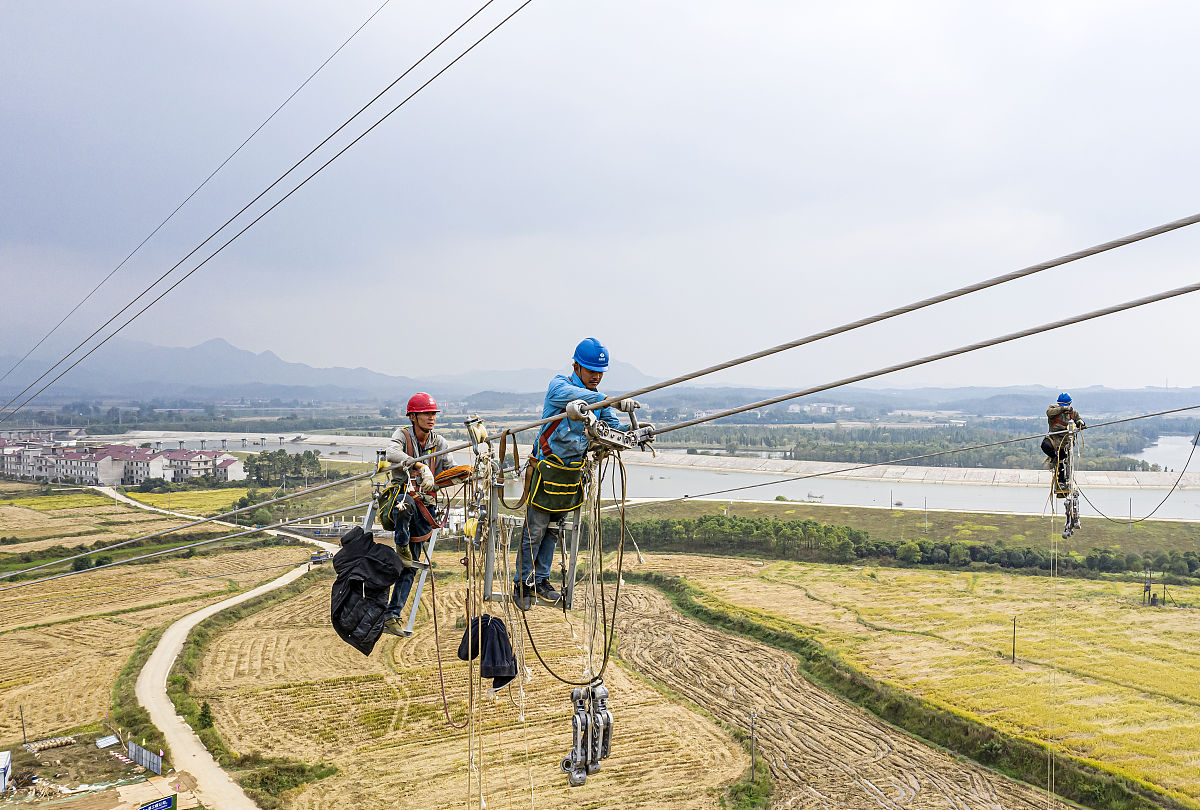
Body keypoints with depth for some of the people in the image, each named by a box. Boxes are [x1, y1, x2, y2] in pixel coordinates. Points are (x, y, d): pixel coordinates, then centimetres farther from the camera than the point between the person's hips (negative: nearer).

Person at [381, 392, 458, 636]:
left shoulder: (440, 443, 7)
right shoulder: (402, 435, -5)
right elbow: (392, 454, -27)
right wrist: (420, 466, -41)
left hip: (426, 504, 3)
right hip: (399, 497, -3)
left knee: (411, 566, 0)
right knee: (407, 503, -42)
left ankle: (391, 616, 5)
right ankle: (401, 549, -19)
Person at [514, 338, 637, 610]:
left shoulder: (597, 398, 9)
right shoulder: (559, 386, -12)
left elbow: (614, 427, 6)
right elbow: (576, 397, -35)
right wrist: (612, 401, -48)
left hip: (573, 472, 6)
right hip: (547, 470, -6)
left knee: (554, 530, 14)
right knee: (534, 530, -1)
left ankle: (541, 580, 26)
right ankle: (522, 583, 13)